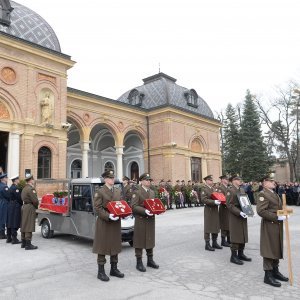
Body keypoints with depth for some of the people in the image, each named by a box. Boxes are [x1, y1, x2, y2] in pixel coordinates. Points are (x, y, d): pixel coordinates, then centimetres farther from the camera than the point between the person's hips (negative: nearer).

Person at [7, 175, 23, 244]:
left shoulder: (11, 187, 13)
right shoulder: (16, 188, -17)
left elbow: (10, 197, 14)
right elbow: (19, 197, -18)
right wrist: (22, 204, -4)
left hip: (10, 206, 10)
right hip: (15, 207, -10)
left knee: (10, 222, 13)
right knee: (15, 223, -5)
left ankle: (9, 238, 22)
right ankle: (14, 239, -1)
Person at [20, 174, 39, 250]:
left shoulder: (24, 188, 15)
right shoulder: (30, 189, -16)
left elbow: (23, 198, 16)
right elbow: (35, 200, -20)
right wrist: (36, 206, 1)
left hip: (24, 207, 10)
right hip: (30, 208, -10)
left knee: (24, 226, 13)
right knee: (29, 227, -7)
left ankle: (23, 243, 22)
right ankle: (28, 244, -5)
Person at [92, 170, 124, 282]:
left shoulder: (118, 191, 11)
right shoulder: (99, 192, -7)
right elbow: (97, 208, -13)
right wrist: (108, 216, -23)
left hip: (116, 223, 6)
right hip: (104, 223, -6)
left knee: (115, 246, 14)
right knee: (102, 247, 2)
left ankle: (114, 269, 28)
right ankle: (101, 272, 14)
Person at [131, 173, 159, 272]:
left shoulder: (152, 192, 15)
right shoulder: (137, 192, -7)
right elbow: (133, 206, -15)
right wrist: (144, 211, -24)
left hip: (150, 219, 6)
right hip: (140, 220, -6)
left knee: (150, 240, 13)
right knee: (140, 241, 1)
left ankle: (150, 260, 26)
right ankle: (139, 262, 12)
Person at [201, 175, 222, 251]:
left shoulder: (213, 189, 15)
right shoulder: (204, 189, -10)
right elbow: (204, 199, -20)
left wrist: (219, 201, 1)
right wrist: (214, 202, -28)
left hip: (215, 210, 8)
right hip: (209, 210, -8)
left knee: (216, 226, 13)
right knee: (208, 227, -1)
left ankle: (214, 243, 25)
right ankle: (207, 244, 8)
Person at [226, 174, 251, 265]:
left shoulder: (242, 190, 13)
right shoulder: (230, 191, -11)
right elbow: (229, 205, -17)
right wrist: (239, 212, -25)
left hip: (243, 216, 8)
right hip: (235, 217, -8)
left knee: (243, 235, 13)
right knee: (235, 236, -2)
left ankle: (241, 254, 26)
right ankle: (233, 256, 8)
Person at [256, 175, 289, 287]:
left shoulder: (274, 193, 15)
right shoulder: (263, 194, -16)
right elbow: (261, 211, -24)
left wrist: (283, 214, 3)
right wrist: (277, 217, -24)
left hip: (277, 226, 9)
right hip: (269, 226, -9)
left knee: (277, 249, 18)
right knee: (269, 249, -1)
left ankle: (275, 271, 32)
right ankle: (268, 275, 9)